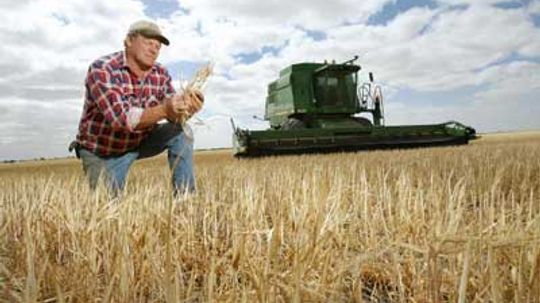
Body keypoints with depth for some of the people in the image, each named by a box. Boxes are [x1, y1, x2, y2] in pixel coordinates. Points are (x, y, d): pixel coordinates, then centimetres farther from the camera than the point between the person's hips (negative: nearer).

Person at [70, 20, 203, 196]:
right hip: (101, 152, -3)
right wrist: (164, 110, -51)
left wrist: (186, 110, -41)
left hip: (140, 142, 4)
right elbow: (121, 118, -37)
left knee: (180, 131, -17)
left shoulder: (161, 74, -10)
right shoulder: (102, 69, -25)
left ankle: (185, 196, -10)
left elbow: (174, 116, -17)